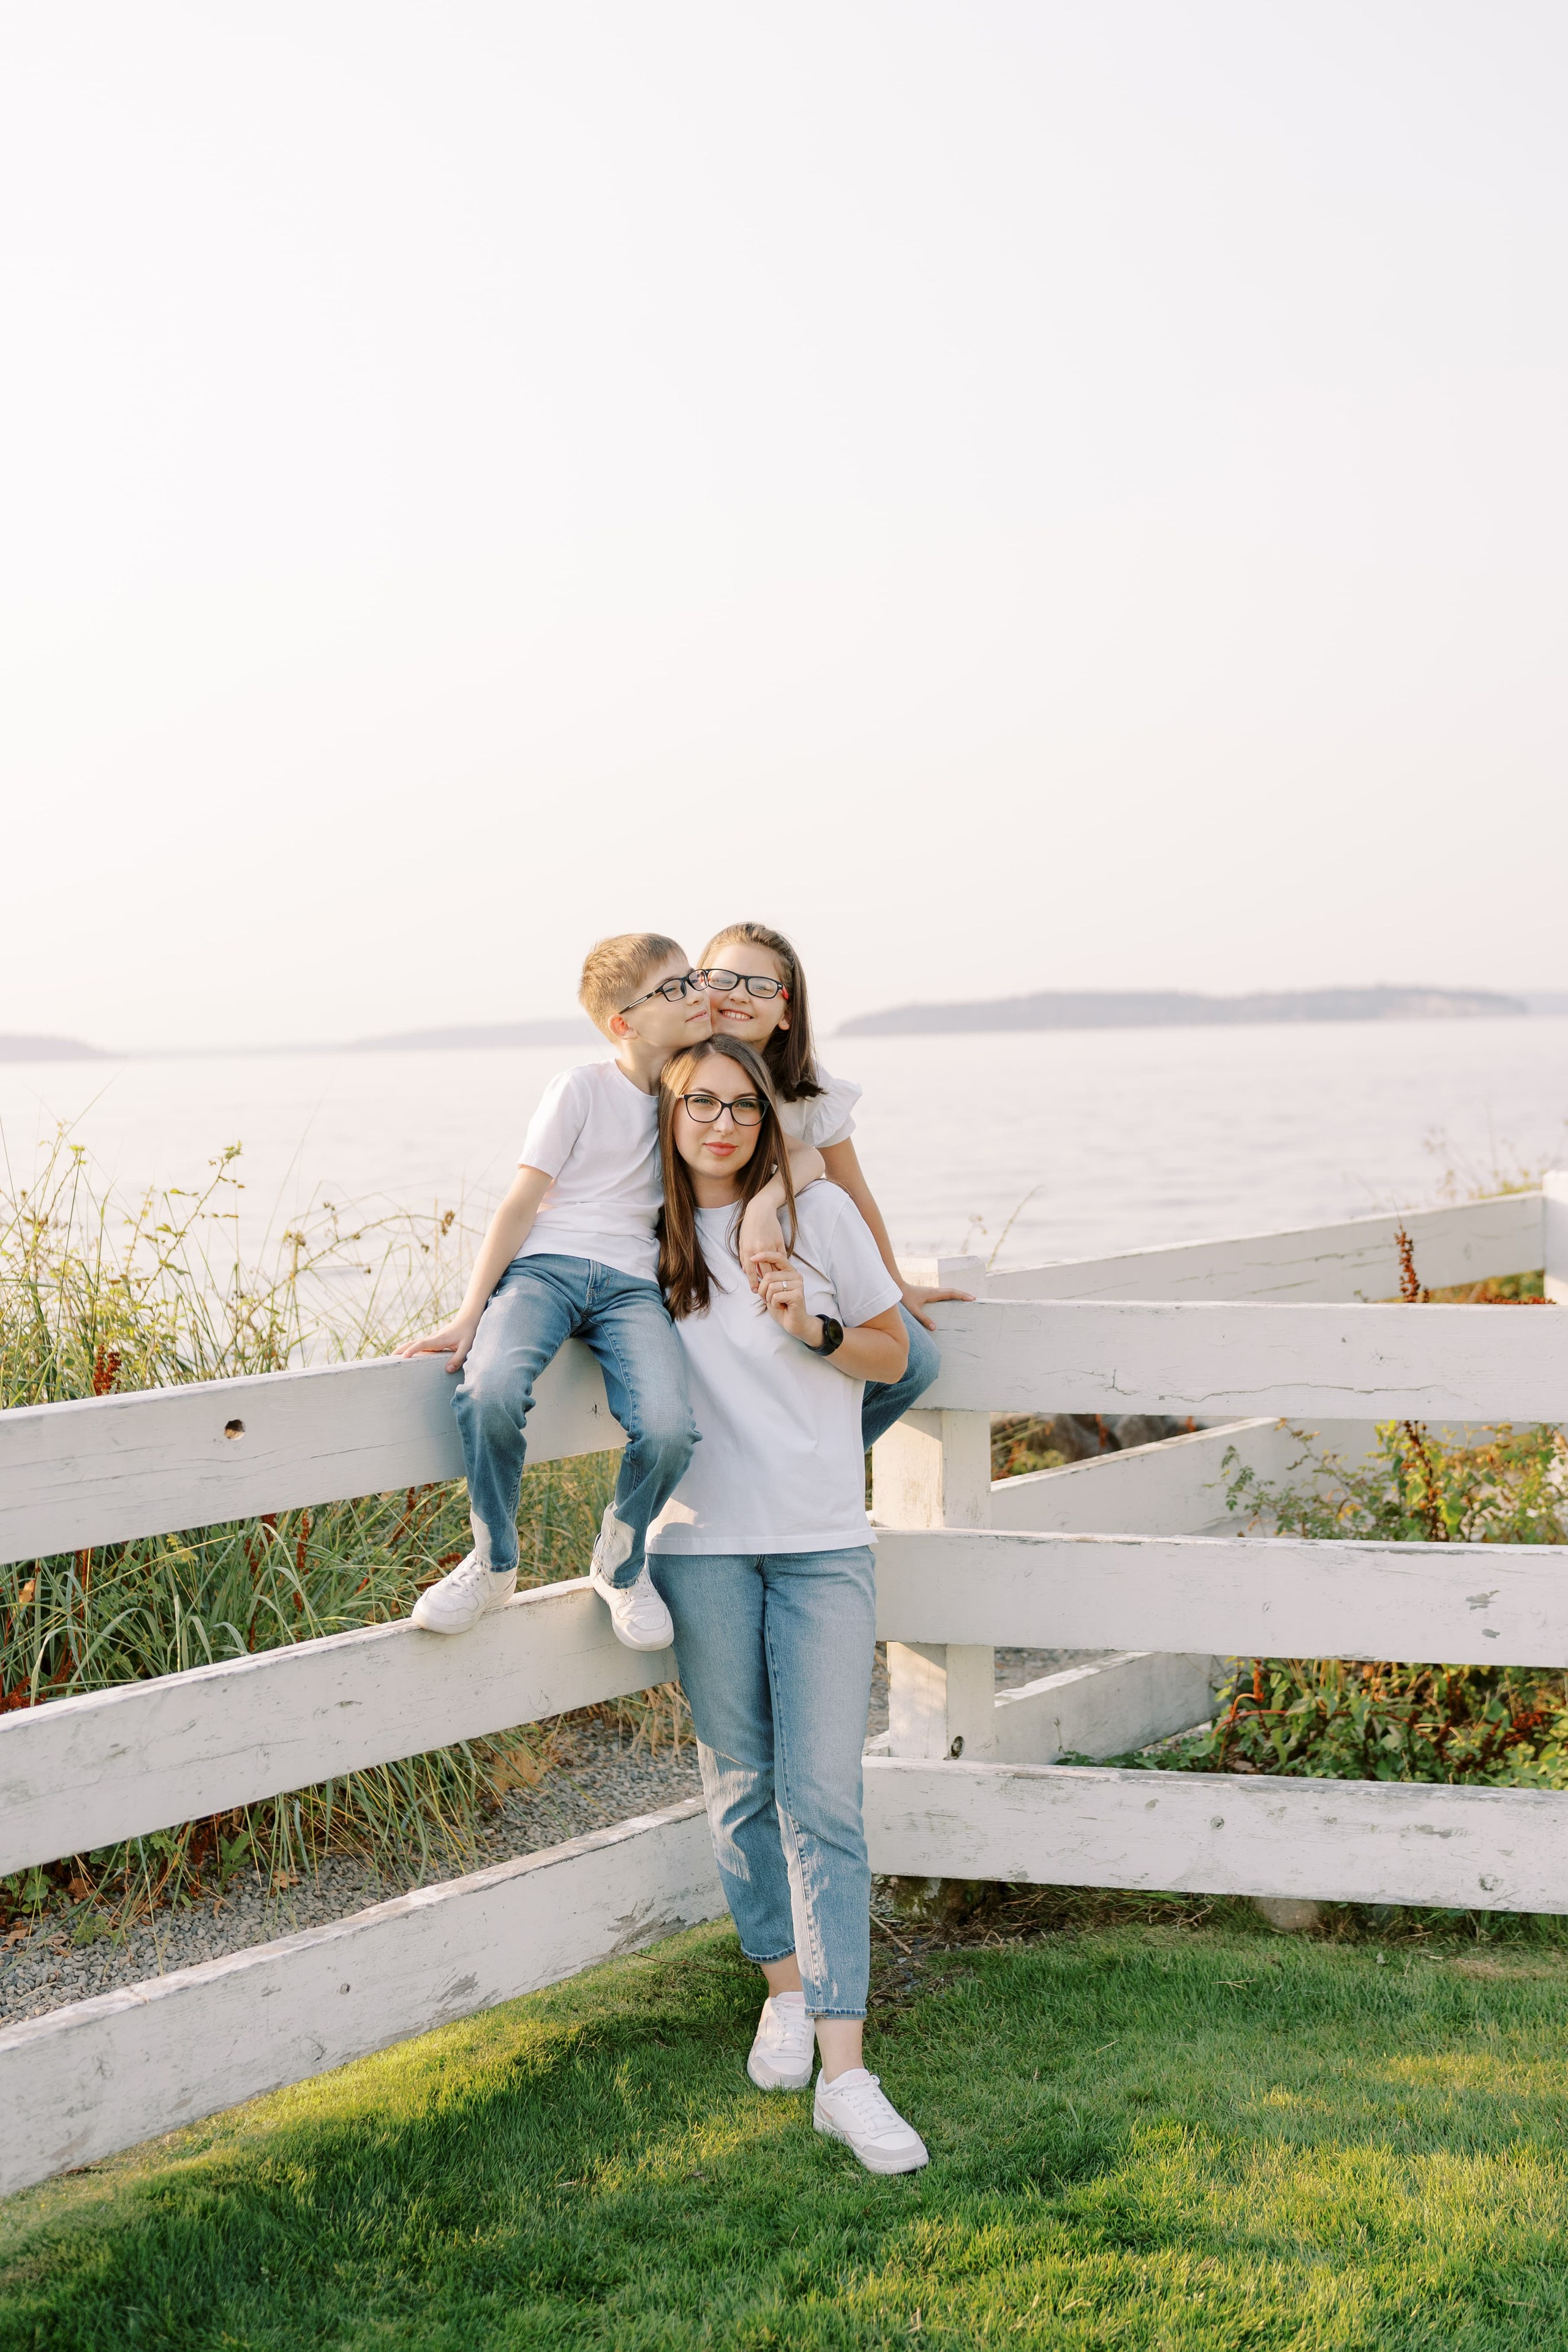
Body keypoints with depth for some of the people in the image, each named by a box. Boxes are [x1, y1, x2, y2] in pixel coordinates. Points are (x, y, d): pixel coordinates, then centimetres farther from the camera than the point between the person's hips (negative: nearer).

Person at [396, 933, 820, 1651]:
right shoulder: (582, 1088, 4)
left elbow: (805, 1155, 14)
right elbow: (522, 1202, 0)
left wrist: (765, 1202, -9)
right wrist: (468, 1315, -8)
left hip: (631, 1287, 3)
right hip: (545, 1267, -2)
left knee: (666, 1429, -29)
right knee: (491, 1394, -35)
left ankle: (621, 1563, 3)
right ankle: (493, 1565, -8)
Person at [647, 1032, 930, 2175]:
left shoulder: (819, 1213, 2)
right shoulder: (651, 1238, 7)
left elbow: (892, 1354, 8)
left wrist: (815, 1330, -11)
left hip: (822, 1543, -2)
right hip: (703, 1543, 2)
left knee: (823, 1798, -8)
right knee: (740, 1782, 9)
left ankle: (845, 2073, -8)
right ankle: (787, 1990, 31)